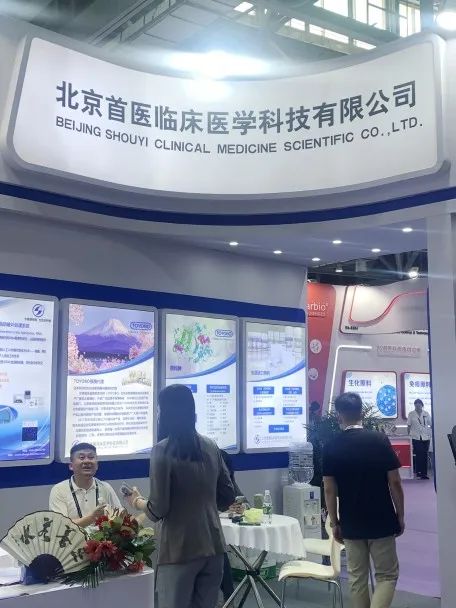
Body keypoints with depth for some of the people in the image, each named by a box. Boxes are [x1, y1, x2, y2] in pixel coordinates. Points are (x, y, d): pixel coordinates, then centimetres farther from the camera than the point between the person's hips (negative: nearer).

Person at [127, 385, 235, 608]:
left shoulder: (163, 450, -12)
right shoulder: (211, 447, 4)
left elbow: (158, 510, -12)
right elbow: (227, 497, 11)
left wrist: (137, 502, 7)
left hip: (180, 550, -5)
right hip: (213, 546, 5)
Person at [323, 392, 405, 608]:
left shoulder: (331, 447, -6)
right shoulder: (380, 440, -10)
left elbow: (329, 490, -4)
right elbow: (395, 482, -8)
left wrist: (334, 523, 7)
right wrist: (400, 516, 4)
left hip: (351, 524, 2)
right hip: (382, 521, -2)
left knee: (357, 578, 14)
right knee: (387, 575, 10)